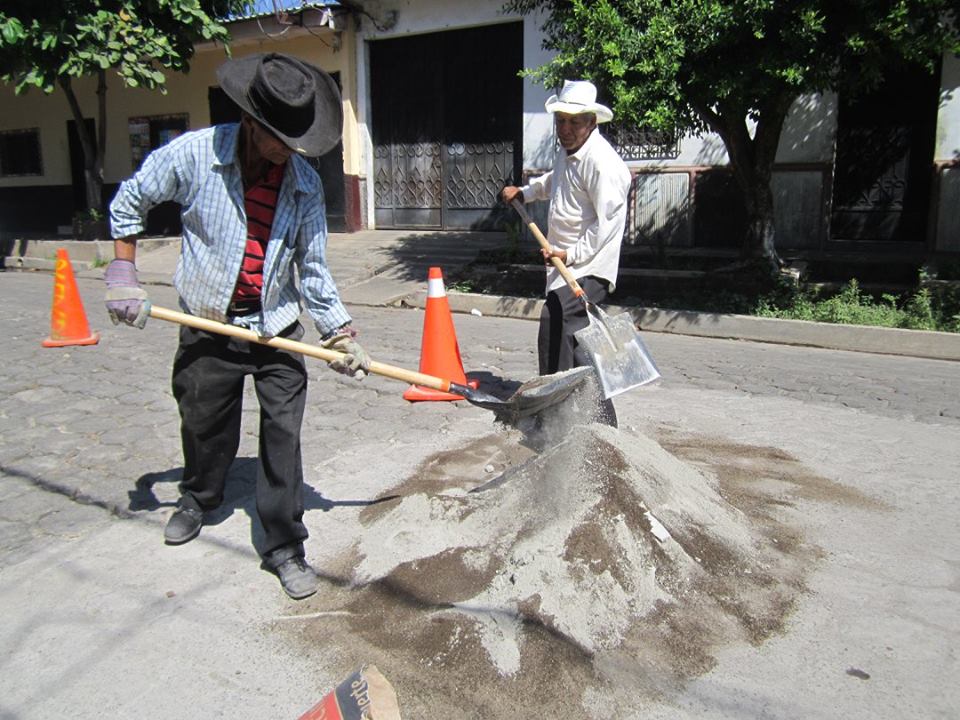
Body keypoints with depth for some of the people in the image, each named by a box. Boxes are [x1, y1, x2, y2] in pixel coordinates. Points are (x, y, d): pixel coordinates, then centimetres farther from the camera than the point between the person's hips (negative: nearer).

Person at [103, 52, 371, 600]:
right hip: (208, 326, 0)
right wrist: (123, 279, 0)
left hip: (277, 329, 0)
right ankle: (199, 498, 49)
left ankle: (285, 547, 11)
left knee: (283, 435, -3)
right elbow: (129, 202, 4)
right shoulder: (194, 154, -11)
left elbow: (313, 268, -3)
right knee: (205, 425, 17)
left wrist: (342, 335, -8)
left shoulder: (305, 182, -7)